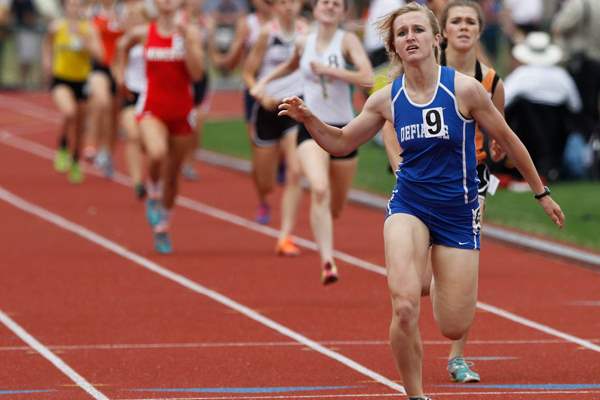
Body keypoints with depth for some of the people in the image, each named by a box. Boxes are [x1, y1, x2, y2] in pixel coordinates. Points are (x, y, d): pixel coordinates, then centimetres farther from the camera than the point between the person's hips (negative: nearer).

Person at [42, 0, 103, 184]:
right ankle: (63, 148, -3)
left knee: (79, 126, 12)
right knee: (69, 113, -30)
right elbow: (48, 42, 19)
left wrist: (85, 40, -24)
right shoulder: (57, 27, -3)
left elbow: (98, 54, -12)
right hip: (61, 79, -2)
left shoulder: (89, 29, -4)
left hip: (81, 81, 2)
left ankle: (75, 163, 33)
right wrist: (47, 60, 10)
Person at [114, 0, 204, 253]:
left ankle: (162, 229, 31)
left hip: (181, 111, 1)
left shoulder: (190, 32, -4)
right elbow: (123, 45, 23)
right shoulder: (143, 33, 0)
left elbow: (197, 73, -15)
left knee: (172, 175, 11)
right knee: (157, 153, -31)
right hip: (152, 109, -1)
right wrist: (120, 73, 17)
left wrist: (185, 37, -19)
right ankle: (153, 195, -1)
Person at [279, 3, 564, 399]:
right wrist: (309, 119, -12)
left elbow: (507, 139, 0)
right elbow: (341, 143, 8)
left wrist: (541, 193, 8)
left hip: (458, 213, -1)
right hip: (409, 206, 1)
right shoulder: (387, 99, -4)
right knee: (404, 309, -24)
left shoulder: (464, 88, -13)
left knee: (454, 329, 2)